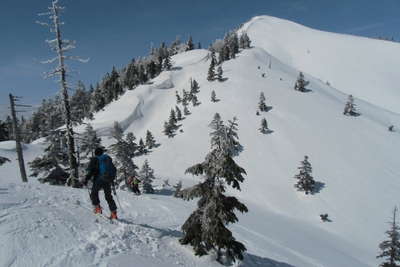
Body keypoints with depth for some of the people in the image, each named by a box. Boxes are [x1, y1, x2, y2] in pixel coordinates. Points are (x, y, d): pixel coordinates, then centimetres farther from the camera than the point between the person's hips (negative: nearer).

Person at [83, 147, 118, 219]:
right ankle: (114, 213, 6)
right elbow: (114, 169, 18)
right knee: (109, 196, 11)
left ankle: (97, 208, -1)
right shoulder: (108, 158, 16)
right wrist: (112, 179, 28)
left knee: (94, 193, 16)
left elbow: (91, 170, -8)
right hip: (107, 181, 5)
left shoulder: (95, 159, 3)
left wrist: (86, 179, -3)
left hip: (99, 180, -4)